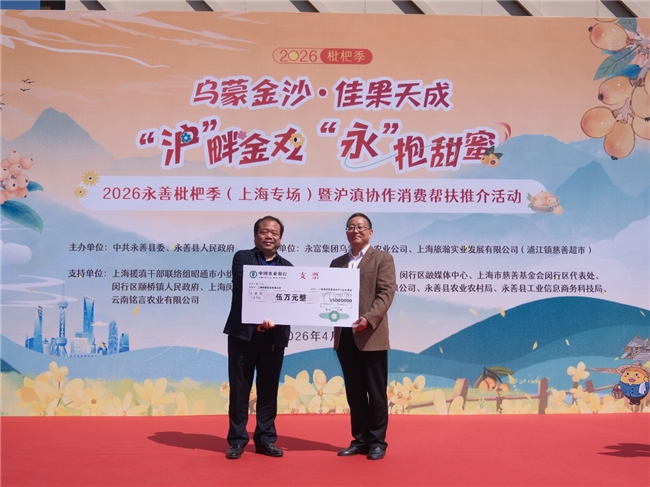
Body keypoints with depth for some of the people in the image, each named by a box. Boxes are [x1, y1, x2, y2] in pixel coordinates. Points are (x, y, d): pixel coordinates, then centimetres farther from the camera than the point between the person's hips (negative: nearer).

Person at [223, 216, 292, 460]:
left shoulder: (287, 267, 11)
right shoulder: (242, 258, 3)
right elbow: (244, 289, -12)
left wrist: (273, 319, -19)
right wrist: (259, 318, -23)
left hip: (274, 336, 3)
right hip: (243, 333, -2)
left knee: (269, 389, 9)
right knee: (239, 388, 4)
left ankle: (265, 438, 19)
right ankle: (237, 439, 15)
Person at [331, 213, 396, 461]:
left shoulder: (382, 259, 1)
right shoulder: (337, 263, 16)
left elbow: (386, 294, -9)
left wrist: (368, 318, -23)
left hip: (371, 336, -5)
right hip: (344, 336, 5)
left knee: (376, 392, 3)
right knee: (354, 392, 11)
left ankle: (377, 441, 14)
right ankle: (360, 439, 20)